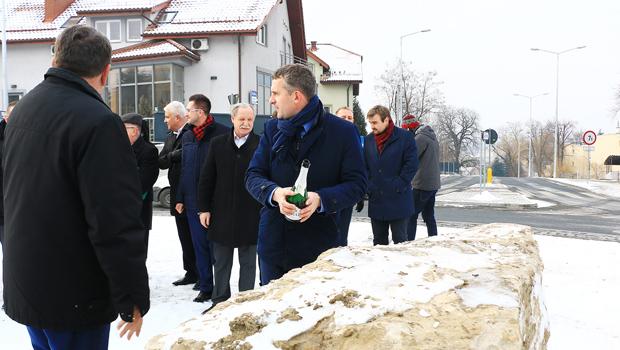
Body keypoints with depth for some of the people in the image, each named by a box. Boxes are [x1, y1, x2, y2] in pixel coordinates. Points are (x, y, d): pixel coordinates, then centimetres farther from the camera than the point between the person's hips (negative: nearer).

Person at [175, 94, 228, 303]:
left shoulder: (222, 134, -9)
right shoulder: (187, 137, 12)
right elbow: (184, 169, 17)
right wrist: (180, 198, 14)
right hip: (193, 202, 6)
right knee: (200, 246, 11)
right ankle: (205, 288, 22)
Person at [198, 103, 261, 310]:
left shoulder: (261, 145, -6)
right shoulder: (218, 144, 2)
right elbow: (206, 178, 4)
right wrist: (203, 208, 1)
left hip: (250, 215, -2)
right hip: (221, 213, 3)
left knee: (248, 262, 10)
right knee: (221, 262, 15)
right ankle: (219, 301, 30)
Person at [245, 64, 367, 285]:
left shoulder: (343, 132, -4)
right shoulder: (272, 129, 7)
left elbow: (357, 184, -5)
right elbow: (253, 175, 4)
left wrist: (321, 199, -23)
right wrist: (274, 192, -18)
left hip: (320, 246, -3)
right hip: (273, 241, 4)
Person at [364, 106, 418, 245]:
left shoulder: (405, 138, -5)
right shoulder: (368, 140, 8)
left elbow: (411, 165, -9)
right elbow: (364, 167, 11)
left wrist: (398, 186, -12)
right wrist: (369, 187, -1)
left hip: (398, 201, -4)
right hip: (376, 201, 5)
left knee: (400, 240, 3)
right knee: (379, 240, 13)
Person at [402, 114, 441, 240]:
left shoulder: (421, 137, -14)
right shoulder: (432, 137, 16)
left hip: (422, 185, -9)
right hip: (434, 184, 9)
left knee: (411, 215, -6)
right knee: (429, 215, 15)